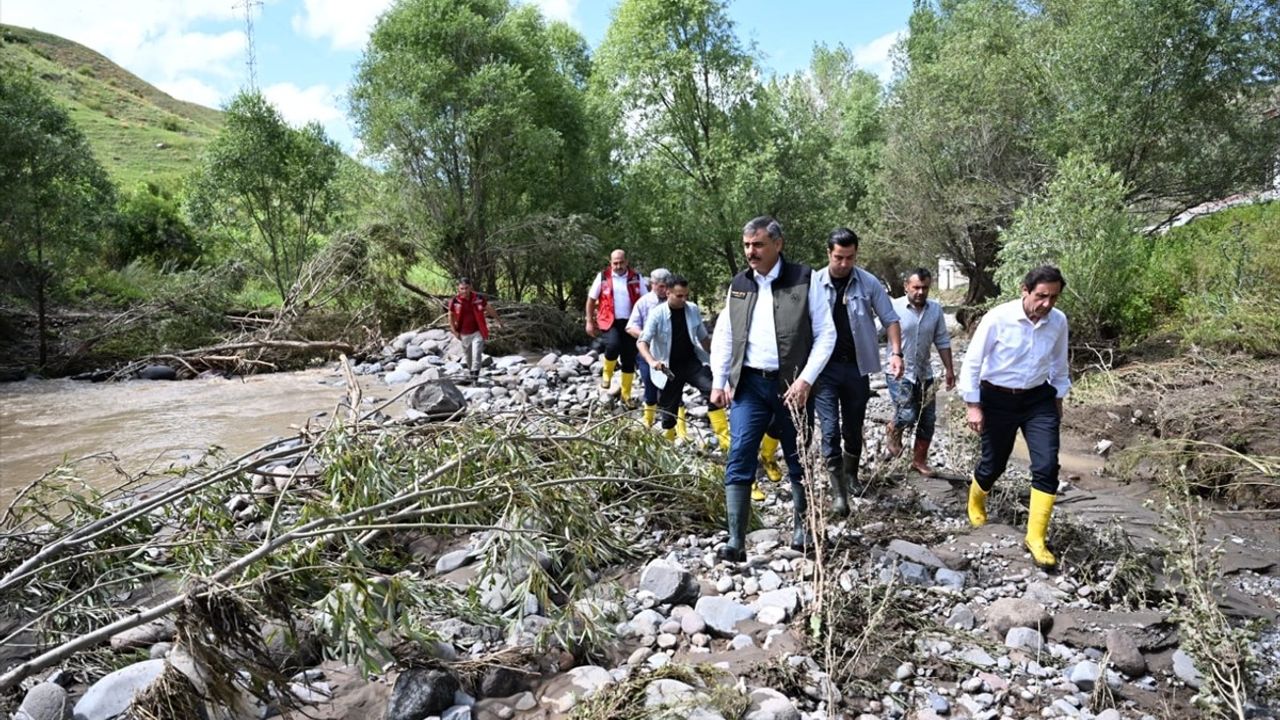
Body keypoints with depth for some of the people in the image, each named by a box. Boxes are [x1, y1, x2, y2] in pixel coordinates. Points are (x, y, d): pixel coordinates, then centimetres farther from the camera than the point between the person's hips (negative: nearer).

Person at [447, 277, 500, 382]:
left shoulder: (479, 298, -14)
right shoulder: (454, 301, -12)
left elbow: (489, 309, 3)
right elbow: (451, 316, 4)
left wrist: (496, 320, 12)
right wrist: (454, 331, 0)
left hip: (477, 333, -2)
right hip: (464, 334, 2)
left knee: (477, 356, -12)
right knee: (468, 356, 18)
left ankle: (475, 378, -6)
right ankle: (471, 373, 39)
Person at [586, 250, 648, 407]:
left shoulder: (636, 278, 2)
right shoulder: (603, 277, 0)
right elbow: (591, 299, 6)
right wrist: (590, 322, 3)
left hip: (630, 323, 2)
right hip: (609, 322, -2)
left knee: (629, 360, 5)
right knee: (613, 345, -31)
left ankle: (626, 395, 19)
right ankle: (607, 374, -2)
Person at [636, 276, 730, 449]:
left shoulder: (693, 310, -2)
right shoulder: (657, 314, -12)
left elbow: (703, 337, 12)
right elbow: (642, 342, -18)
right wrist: (651, 361, -36)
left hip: (692, 361, 2)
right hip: (670, 367, -2)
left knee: (712, 390, -21)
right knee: (669, 408, 5)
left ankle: (725, 440, -23)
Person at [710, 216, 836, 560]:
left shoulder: (804, 279, -4)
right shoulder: (739, 284, 8)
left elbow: (826, 334, -5)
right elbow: (723, 336, 13)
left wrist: (805, 379, -13)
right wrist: (718, 382, 5)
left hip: (791, 385, -2)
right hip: (749, 383, 2)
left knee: (799, 462, 11)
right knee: (739, 461, -7)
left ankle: (801, 529, 30)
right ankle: (736, 542, -4)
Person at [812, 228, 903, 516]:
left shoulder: (869, 283, -2)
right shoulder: (813, 284, -6)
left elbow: (890, 320, 4)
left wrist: (896, 353, -10)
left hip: (857, 367, 2)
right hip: (824, 367, -2)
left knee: (853, 429, 14)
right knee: (830, 429, -7)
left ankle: (851, 474, 38)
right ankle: (839, 491, 2)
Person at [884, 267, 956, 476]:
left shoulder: (936, 310, 2)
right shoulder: (894, 308, -13)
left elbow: (942, 341, 10)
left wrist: (949, 370, 10)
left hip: (924, 373, 5)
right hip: (899, 373, -5)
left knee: (928, 420, 9)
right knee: (907, 415, -14)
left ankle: (919, 460, 26)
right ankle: (893, 431, 21)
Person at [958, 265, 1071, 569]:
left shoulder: (1059, 321, -6)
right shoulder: (998, 318, -19)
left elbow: (1059, 363, 12)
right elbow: (972, 361, -12)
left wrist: (1058, 398, 18)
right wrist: (973, 405, -11)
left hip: (1039, 399, 3)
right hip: (997, 399, -3)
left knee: (1047, 466, -7)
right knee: (993, 463, 10)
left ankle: (1036, 537, 5)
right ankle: (976, 503, 44)